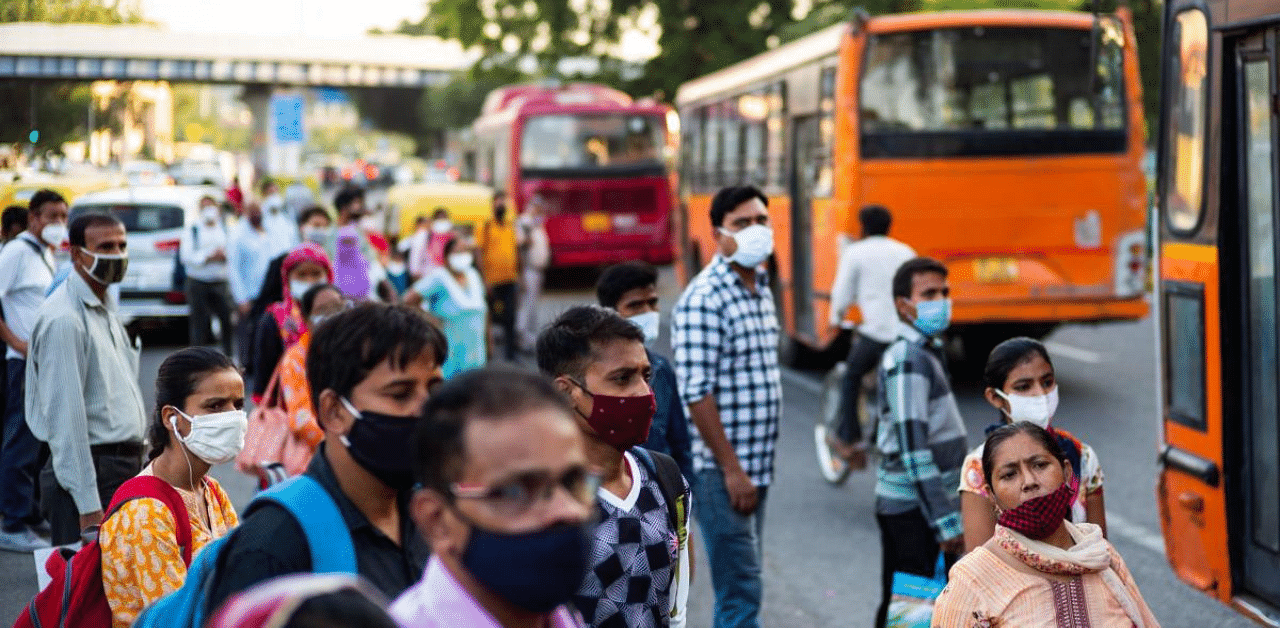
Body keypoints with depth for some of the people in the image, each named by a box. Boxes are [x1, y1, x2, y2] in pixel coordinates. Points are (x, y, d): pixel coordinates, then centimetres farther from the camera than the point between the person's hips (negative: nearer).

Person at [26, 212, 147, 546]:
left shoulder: (106, 306, 15)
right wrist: (88, 504, -21)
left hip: (125, 466, 9)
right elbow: (65, 416, -20)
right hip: (92, 470, -9)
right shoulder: (63, 318, -16)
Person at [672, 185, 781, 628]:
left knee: (744, 585, 14)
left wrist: (756, 467, 17)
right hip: (722, 471, -9)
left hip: (755, 467, 9)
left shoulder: (761, 288, 12)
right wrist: (732, 470, -20)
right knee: (741, 591, -8)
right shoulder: (704, 299, -15)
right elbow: (696, 393, -20)